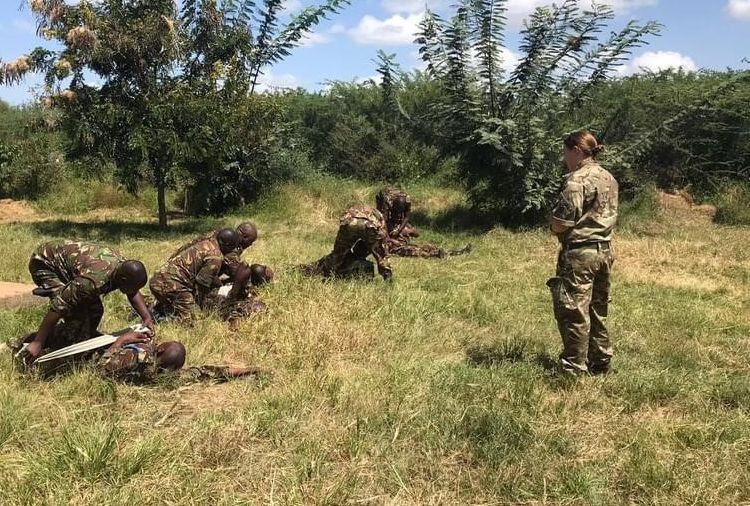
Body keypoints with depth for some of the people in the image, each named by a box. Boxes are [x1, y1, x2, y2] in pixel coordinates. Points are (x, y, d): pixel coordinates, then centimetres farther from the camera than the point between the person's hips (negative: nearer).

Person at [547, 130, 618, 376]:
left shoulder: (577, 180, -16)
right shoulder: (609, 179, 10)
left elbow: (561, 224, -19)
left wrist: (552, 221, 3)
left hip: (579, 253, -9)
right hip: (604, 250, 9)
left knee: (573, 312, -1)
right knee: (598, 310, 17)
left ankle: (574, 369, 4)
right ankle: (601, 363, 26)